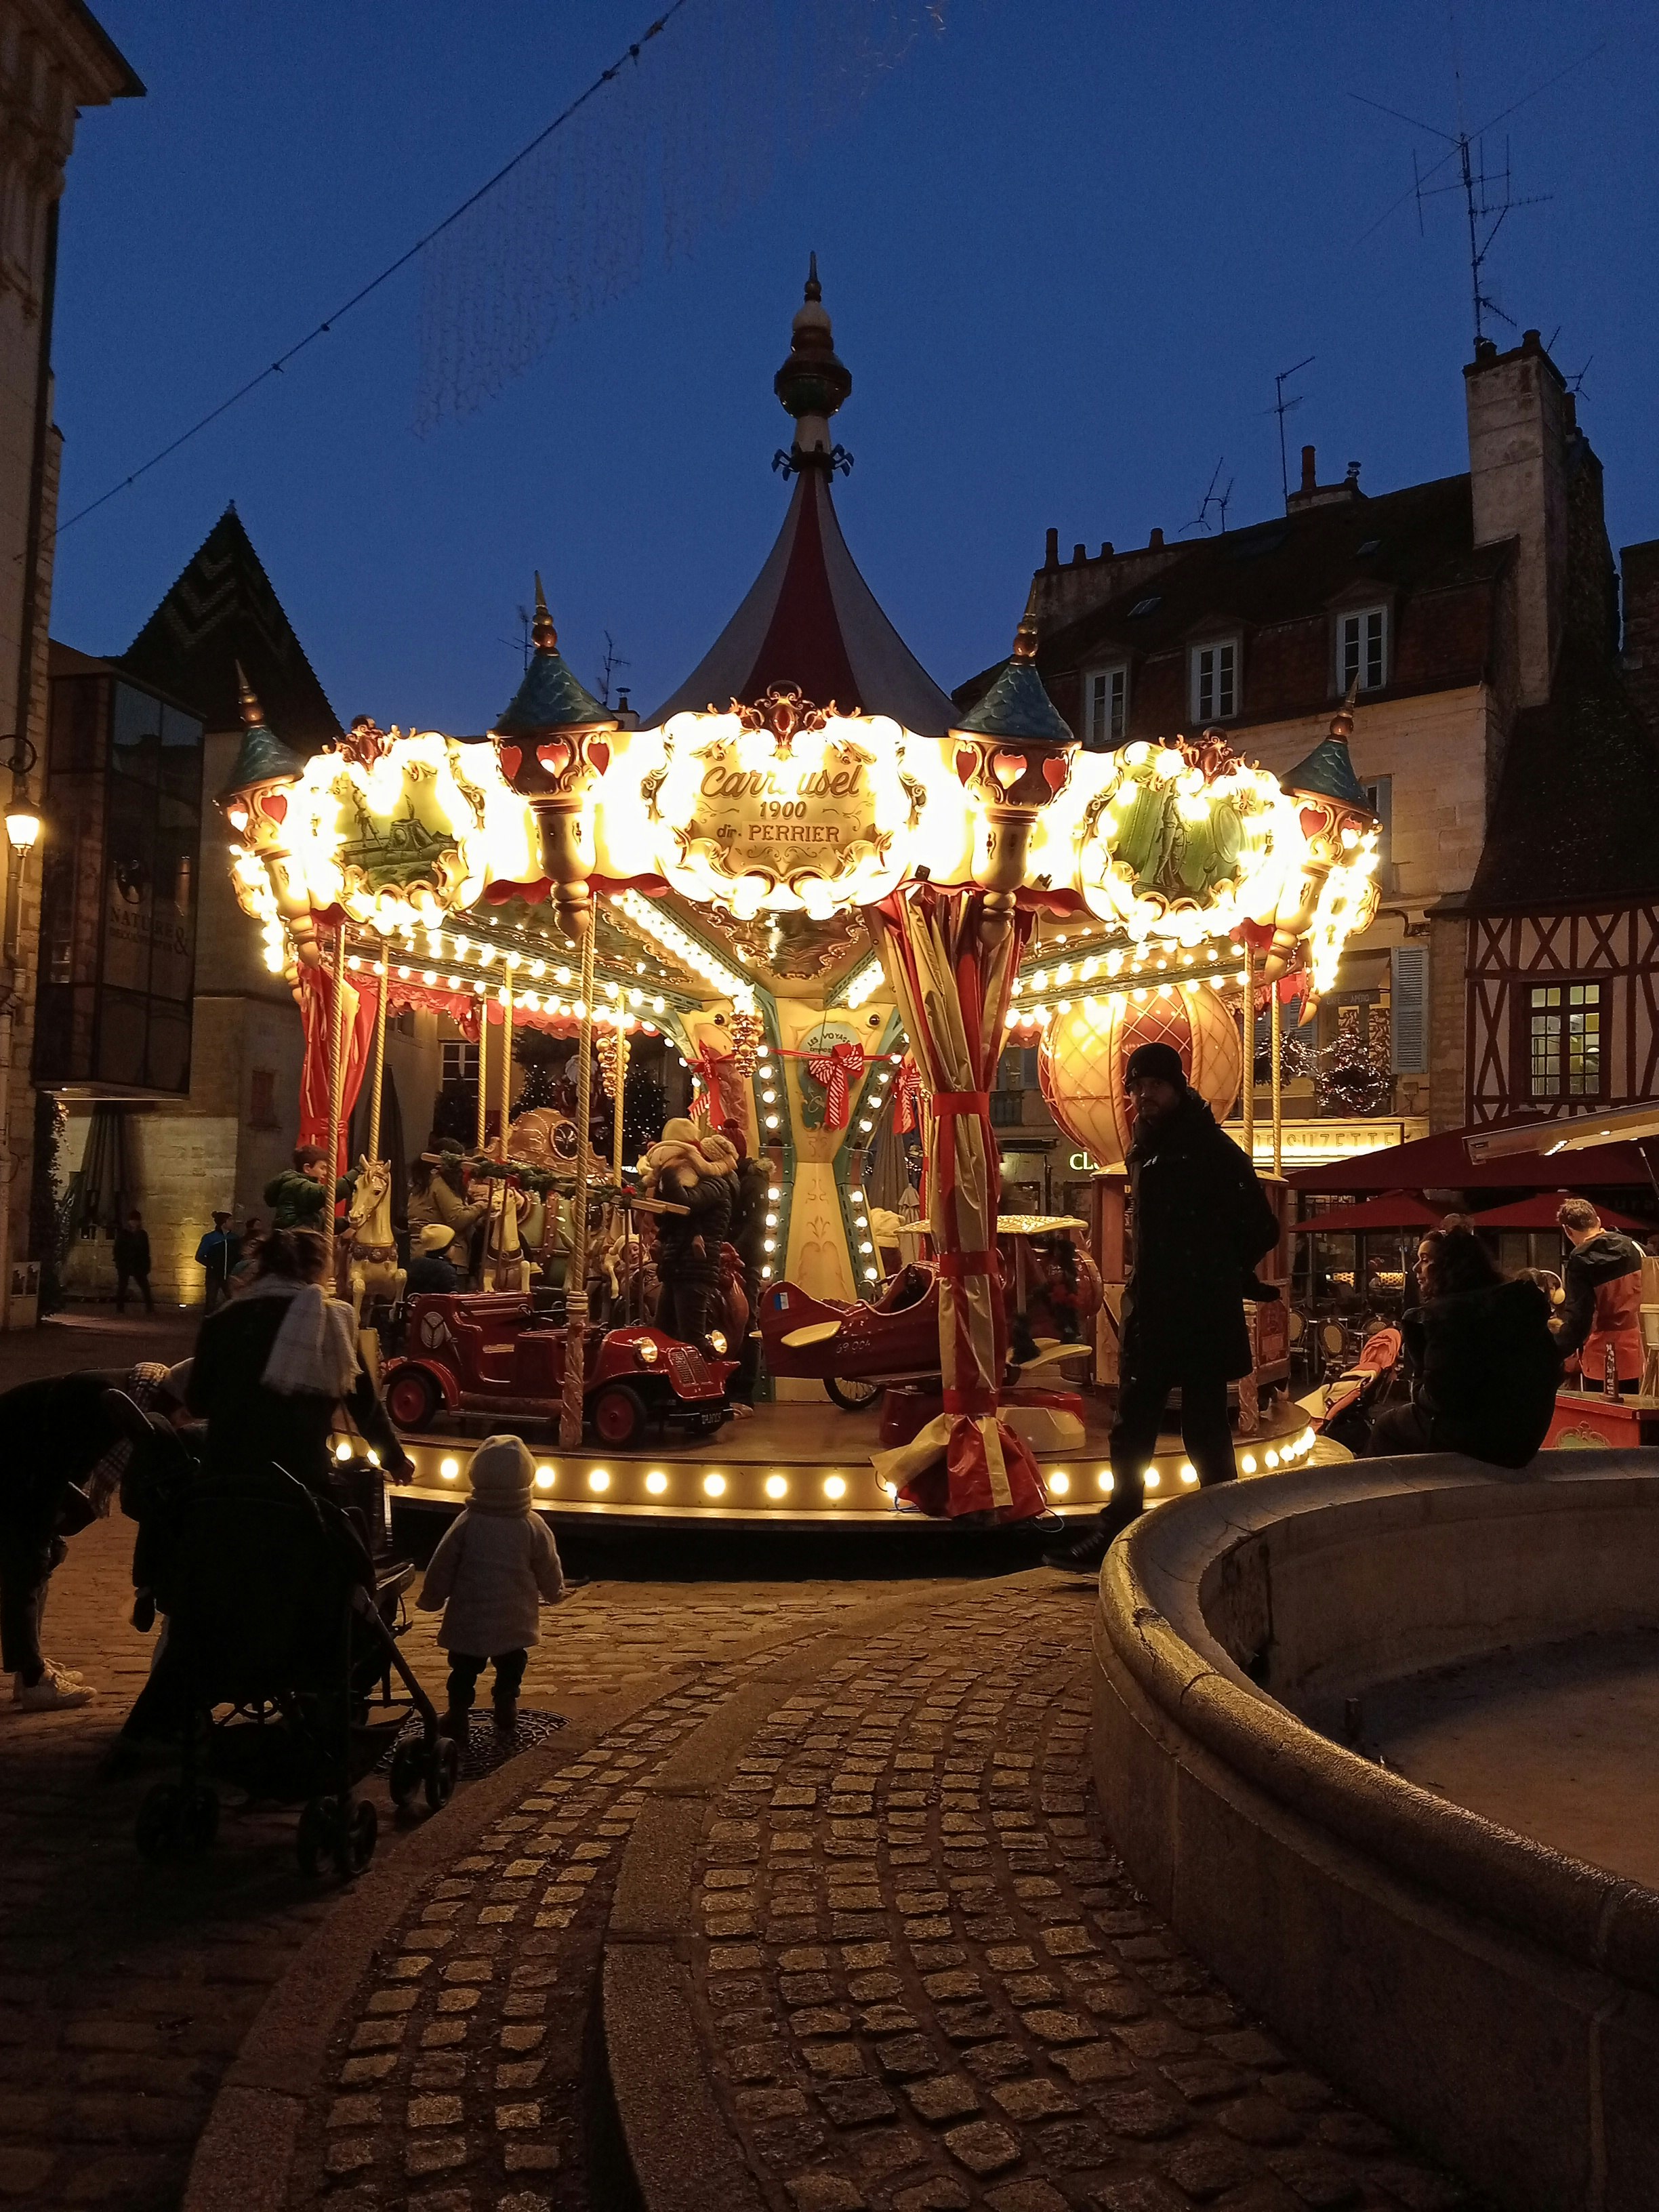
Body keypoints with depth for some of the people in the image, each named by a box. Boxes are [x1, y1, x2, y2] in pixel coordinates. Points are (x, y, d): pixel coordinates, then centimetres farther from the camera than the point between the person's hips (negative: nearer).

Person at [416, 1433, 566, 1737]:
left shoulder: (467, 1523, -11)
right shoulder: (533, 1526, -9)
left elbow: (443, 1566, -5)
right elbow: (549, 1568, 2)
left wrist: (430, 1599, 11)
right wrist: (554, 1593, 23)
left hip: (470, 1616, -1)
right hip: (515, 1618, 1)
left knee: (464, 1668, 11)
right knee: (510, 1664, 20)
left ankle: (458, 1715, 9)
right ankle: (506, 1707, 25)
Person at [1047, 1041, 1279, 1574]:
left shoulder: (1212, 1150, -10)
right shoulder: (1145, 1150, 13)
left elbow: (1260, 1229, -9)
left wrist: (1216, 1276, 1)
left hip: (1202, 1316, -7)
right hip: (1150, 1310, 8)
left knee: (1205, 1432, 0)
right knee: (1132, 1429, 11)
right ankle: (1115, 1533, 19)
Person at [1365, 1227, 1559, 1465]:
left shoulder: (1448, 1312, -18)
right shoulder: (1515, 1301, 8)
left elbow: (1440, 1397, -22)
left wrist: (1419, 1393, 2)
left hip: (1478, 1434, -8)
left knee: (1386, 1425, 14)